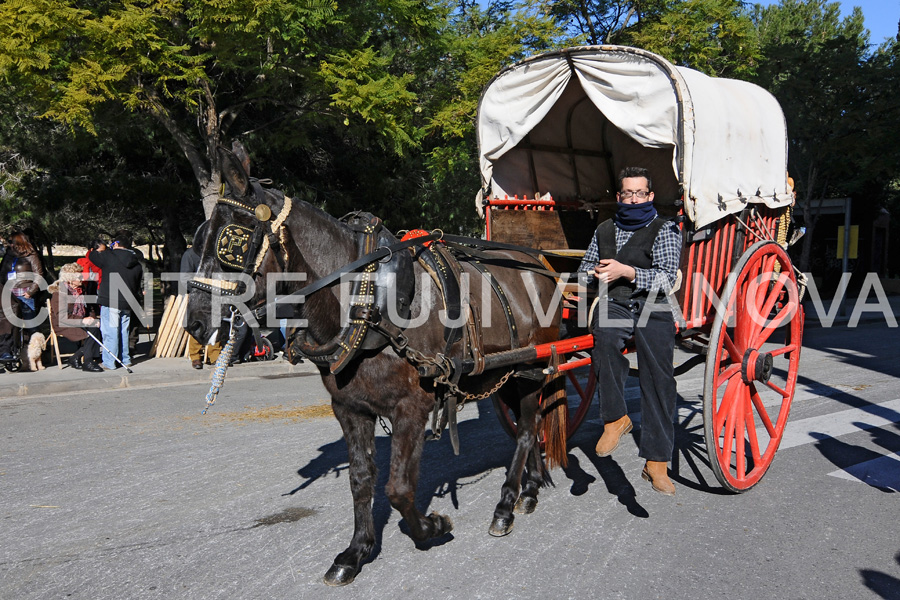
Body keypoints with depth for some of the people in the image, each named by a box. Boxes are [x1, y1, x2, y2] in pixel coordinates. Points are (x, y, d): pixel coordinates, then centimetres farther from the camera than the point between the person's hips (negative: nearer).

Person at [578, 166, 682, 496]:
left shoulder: (665, 230, 6)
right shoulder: (604, 230, 20)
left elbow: (666, 279, -5)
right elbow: (586, 266, 29)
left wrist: (626, 272, -17)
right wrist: (595, 273, 5)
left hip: (653, 308, -2)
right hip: (612, 304, 3)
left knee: (658, 379, -13)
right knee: (605, 336, -33)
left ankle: (656, 462, -7)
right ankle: (615, 418, -23)